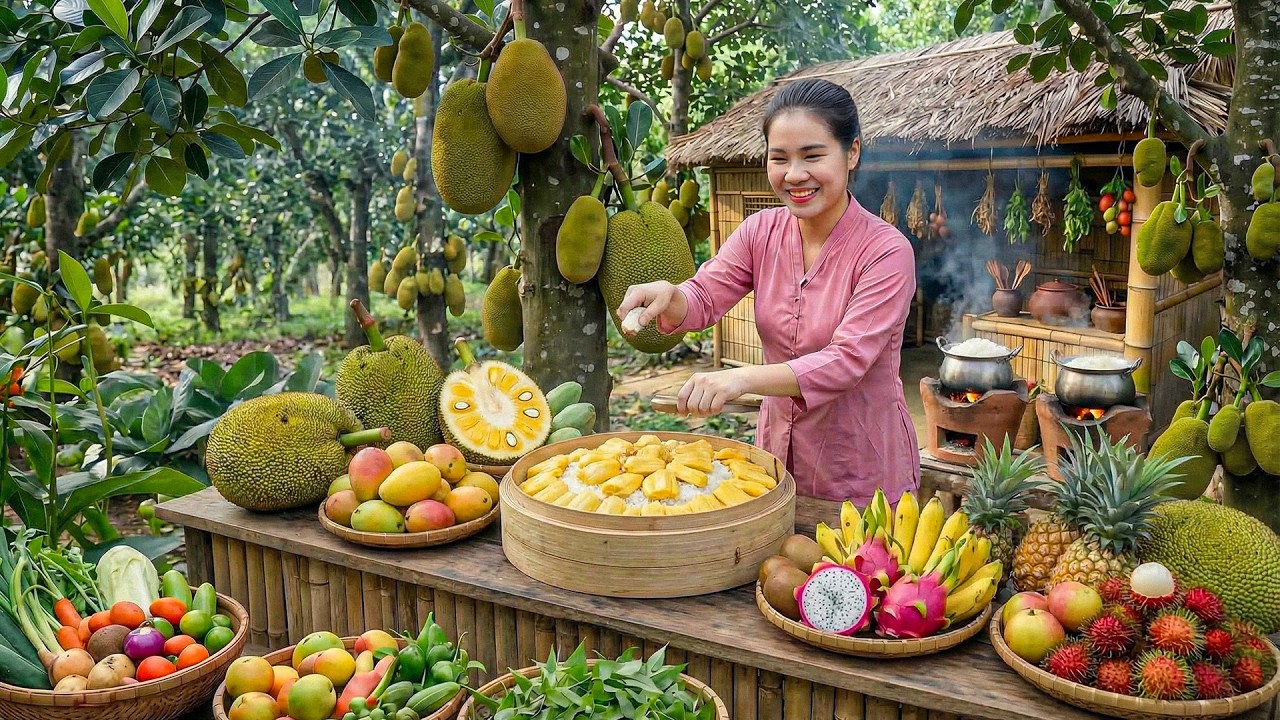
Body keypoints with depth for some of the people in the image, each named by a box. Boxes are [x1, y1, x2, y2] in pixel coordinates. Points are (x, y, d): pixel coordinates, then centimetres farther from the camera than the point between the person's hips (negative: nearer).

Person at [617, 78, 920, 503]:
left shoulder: (886, 251, -19)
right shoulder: (762, 232, -2)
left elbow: (847, 361, -27)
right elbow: (703, 299, -6)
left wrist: (743, 379, -41)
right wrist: (668, 296, -30)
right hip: (777, 454, 5)